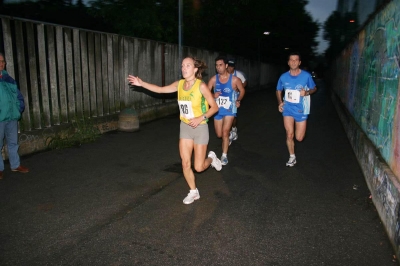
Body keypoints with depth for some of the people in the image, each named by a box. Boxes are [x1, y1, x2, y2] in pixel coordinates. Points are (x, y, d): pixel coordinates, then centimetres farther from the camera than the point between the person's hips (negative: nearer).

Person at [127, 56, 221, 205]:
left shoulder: (201, 86, -17)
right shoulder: (179, 84, -1)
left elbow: (214, 107, -13)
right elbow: (161, 90, 9)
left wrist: (201, 118, -24)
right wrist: (141, 84, 3)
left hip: (200, 128, -5)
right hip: (185, 127, 5)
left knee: (198, 167, 0)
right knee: (185, 163, 3)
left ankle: (211, 158, 34)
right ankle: (193, 192, 22)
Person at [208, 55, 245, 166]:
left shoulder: (234, 80, -12)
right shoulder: (213, 79, -8)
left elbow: (242, 90, 5)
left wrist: (238, 100, -8)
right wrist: (213, 96, -22)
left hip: (230, 109, -3)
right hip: (218, 109, 3)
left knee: (225, 132, -13)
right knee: (219, 134, 12)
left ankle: (224, 156, -1)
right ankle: (229, 134, 47)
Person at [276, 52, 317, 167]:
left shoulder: (306, 75, -9)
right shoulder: (283, 77, -3)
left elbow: (314, 88, 6)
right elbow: (278, 91, 13)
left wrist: (307, 93, -16)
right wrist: (280, 102, -3)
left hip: (301, 109, -1)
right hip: (288, 109, 1)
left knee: (299, 138, 2)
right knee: (289, 135, -1)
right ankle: (292, 157, 19)